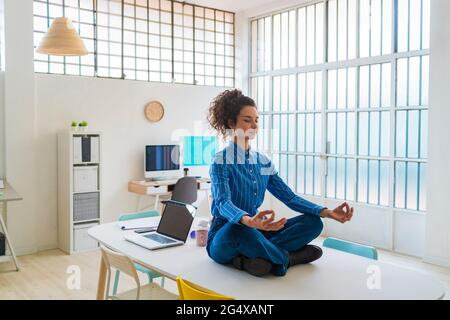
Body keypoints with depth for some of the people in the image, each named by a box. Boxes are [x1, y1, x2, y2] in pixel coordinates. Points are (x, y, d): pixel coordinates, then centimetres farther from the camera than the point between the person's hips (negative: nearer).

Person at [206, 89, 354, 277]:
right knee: (239, 230, -41)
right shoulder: (221, 161, -11)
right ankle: (286, 259, -14)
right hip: (224, 238, -6)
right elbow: (223, 204, -26)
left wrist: (327, 212, -11)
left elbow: (289, 197, 4)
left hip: (254, 233, 6)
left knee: (313, 222, -9)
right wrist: (248, 221, -49)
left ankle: (251, 258, -23)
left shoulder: (263, 162, 9)